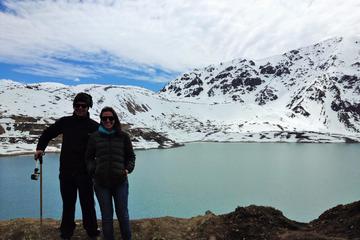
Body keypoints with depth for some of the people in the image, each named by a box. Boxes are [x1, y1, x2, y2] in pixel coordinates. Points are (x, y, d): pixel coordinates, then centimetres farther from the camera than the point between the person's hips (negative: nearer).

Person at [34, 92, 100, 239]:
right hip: (66, 171, 2)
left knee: (87, 203, 5)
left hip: (85, 172, -2)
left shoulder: (95, 126, -2)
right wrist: (40, 148, 5)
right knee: (68, 202, 13)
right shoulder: (65, 122, 5)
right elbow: (47, 134, 19)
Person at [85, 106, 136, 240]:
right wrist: (93, 170, -3)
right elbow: (89, 157, 12)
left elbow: (131, 156, 11)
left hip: (120, 182, 0)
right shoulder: (94, 137, 2)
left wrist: (128, 169, -4)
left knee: (122, 214, 11)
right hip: (101, 183, 0)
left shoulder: (123, 136, 2)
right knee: (106, 216, 10)